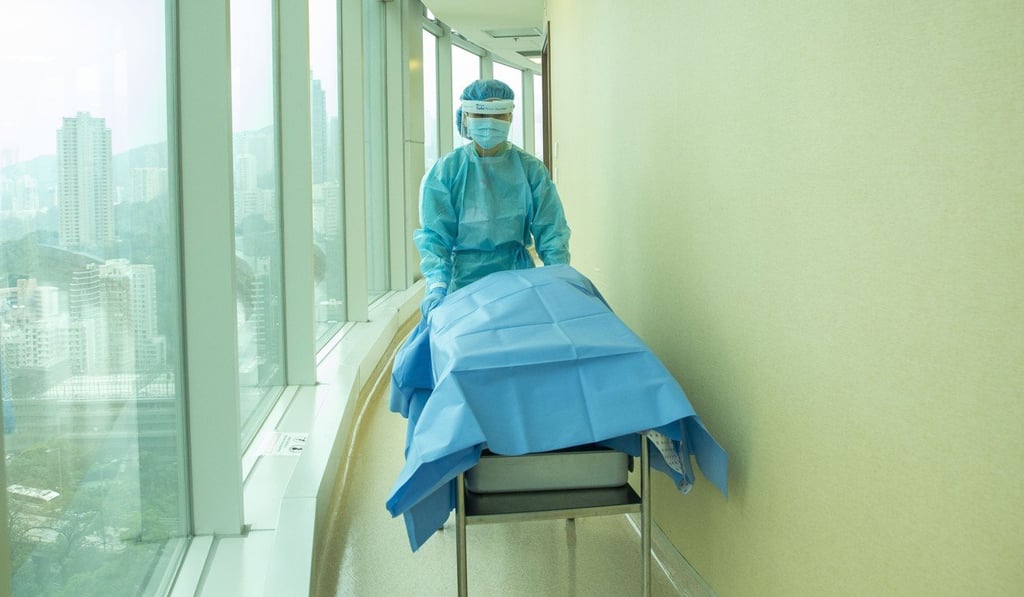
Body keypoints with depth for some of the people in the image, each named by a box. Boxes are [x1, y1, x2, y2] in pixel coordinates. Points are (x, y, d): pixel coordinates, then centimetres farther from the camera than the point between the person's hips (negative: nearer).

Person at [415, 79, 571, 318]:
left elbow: (550, 231, -3)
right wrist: (437, 284, -24)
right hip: (464, 279, -1)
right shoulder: (446, 171, -3)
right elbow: (433, 234, -9)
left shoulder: (530, 169, 0)